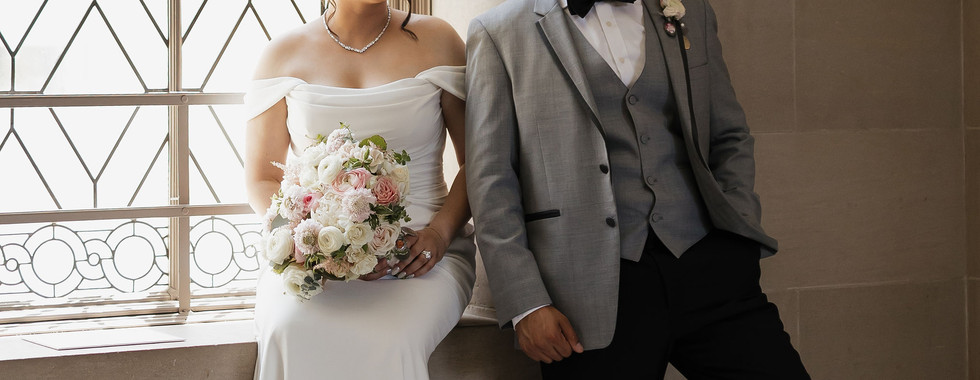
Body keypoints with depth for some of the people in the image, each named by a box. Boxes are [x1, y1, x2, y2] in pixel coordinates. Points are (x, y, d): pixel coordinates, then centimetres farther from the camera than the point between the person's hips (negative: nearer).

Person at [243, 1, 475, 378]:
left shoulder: (435, 41, 5)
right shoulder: (283, 55, 6)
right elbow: (261, 180, 7)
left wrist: (441, 231, -12)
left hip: (421, 254, 0)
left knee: (387, 343, -35)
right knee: (293, 334, -34)